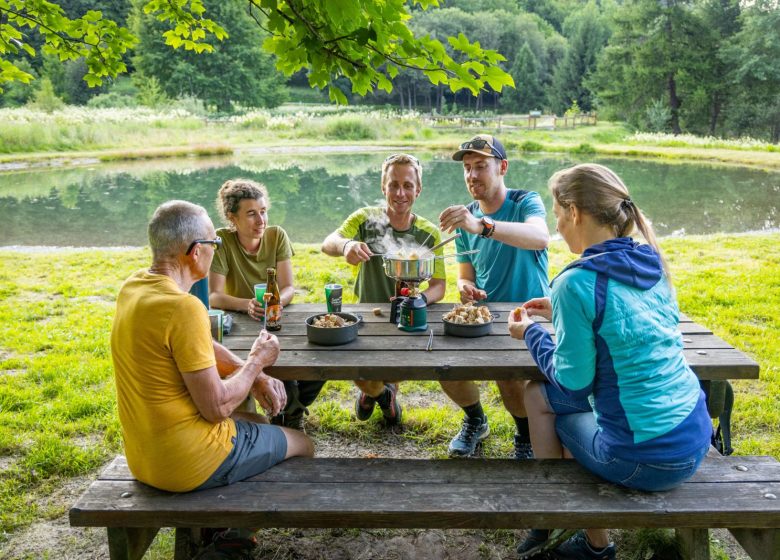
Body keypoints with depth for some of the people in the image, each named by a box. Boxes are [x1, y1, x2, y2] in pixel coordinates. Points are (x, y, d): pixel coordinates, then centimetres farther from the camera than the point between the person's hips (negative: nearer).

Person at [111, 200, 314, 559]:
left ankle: (236, 529, 33)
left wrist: (254, 375, 1)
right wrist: (257, 361, -8)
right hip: (188, 462, -8)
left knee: (258, 422, 31)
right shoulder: (183, 307, -28)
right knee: (302, 445, 14)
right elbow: (217, 408, -23)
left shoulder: (133, 287, 0)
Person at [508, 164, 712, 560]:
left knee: (544, 400, 20)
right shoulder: (652, 262, 3)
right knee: (537, 394, 18)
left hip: (647, 459, -7)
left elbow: (573, 379, -12)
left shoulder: (576, 283, -21)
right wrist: (562, 313, 19)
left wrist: (531, 333, 4)